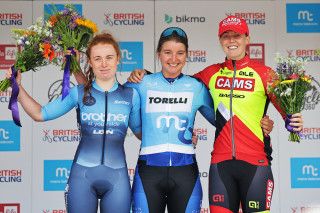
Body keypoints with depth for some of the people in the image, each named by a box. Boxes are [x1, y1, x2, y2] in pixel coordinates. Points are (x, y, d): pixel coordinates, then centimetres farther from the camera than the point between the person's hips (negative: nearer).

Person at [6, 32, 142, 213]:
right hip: (82, 175, 0)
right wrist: (18, 86, 3)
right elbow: (40, 114, 9)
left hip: (117, 177, 1)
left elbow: (140, 132, 16)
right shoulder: (78, 93, 5)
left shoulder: (131, 95, 6)